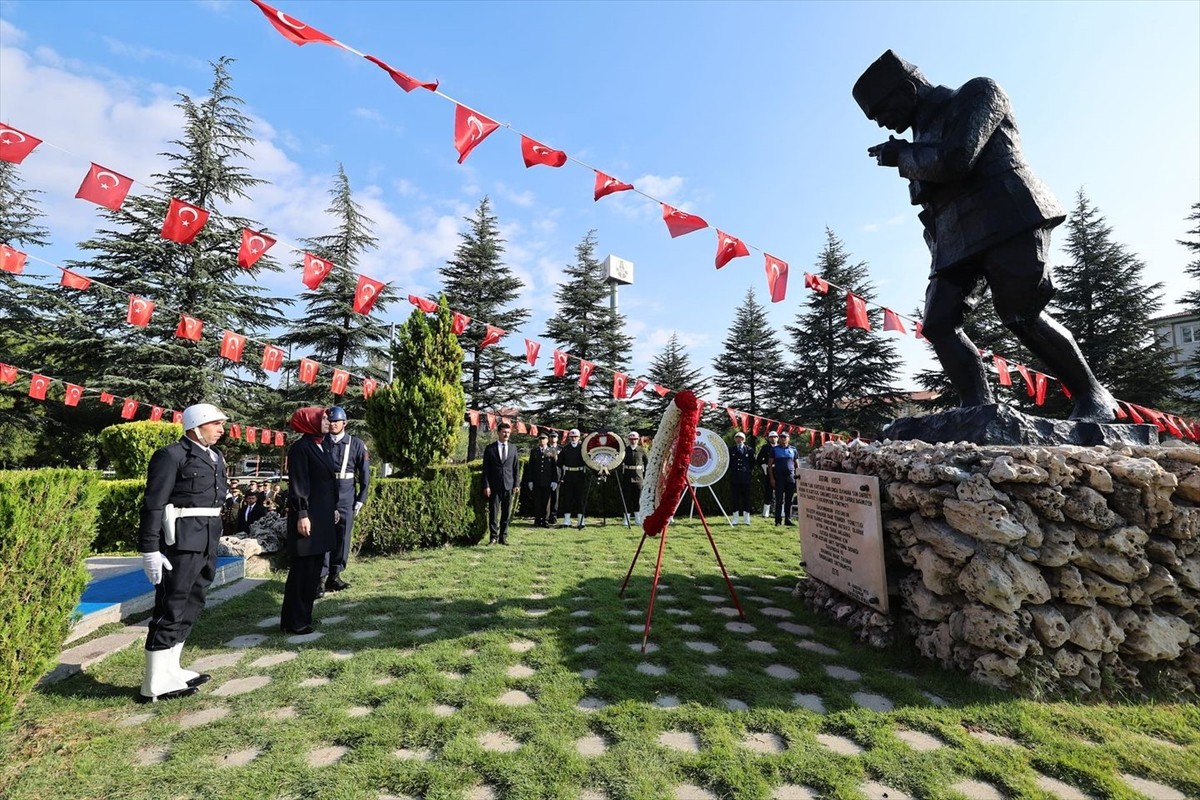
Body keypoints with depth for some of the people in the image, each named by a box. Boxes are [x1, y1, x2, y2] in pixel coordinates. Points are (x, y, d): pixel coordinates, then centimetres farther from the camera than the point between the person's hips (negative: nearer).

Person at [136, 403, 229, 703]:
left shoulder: (216, 457, 13)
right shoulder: (171, 455, -10)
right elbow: (153, 504, -13)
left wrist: (214, 541, 18)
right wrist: (150, 550, -16)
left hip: (207, 543, 8)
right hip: (181, 542, -8)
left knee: (190, 608, 17)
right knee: (170, 610, 0)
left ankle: (169, 670, 30)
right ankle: (155, 685, 12)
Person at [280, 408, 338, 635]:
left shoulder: (322, 447, 14)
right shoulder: (300, 447, -11)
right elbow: (297, 484, -16)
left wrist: (334, 508, 17)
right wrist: (302, 514, -19)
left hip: (323, 515, 9)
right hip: (308, 516, -9)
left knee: (314, 569, 14)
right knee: (302, 569, 0)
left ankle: (304, 616, 25)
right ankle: (294, 621, 10)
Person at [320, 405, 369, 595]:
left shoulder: (356, 444, 0)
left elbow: (364, 473, 1)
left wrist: (361, 499, -3)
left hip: (346, 497, 0)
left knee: (343, 537, 7)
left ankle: (334, 576, 20)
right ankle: (321, 578, 5)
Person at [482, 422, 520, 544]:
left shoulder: (513, 448, 9)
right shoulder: (489, 448, 1)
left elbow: (515, 468, 9)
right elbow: (486, 469, 0)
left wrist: (517, 484, 2)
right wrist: (486, 486, -6)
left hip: (509, 485, 2)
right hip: (494, 486, -2)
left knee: (506, 513, 7)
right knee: (493, 513, 2)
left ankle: (503, 536, 18)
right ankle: (493, 537, 14)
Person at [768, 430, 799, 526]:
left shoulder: (793, 449, 10)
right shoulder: (775, 449, 5)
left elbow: (796, 465, 13)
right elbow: (770, 464, 3)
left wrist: (797, 477, 3)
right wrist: (772, 478, -4)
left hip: (790, 476, 2)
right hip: (779, 477, -2)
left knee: (789, 500, 6)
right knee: (779, 499, -1)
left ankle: (788, 519, 13)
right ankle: (778, 520, 3)